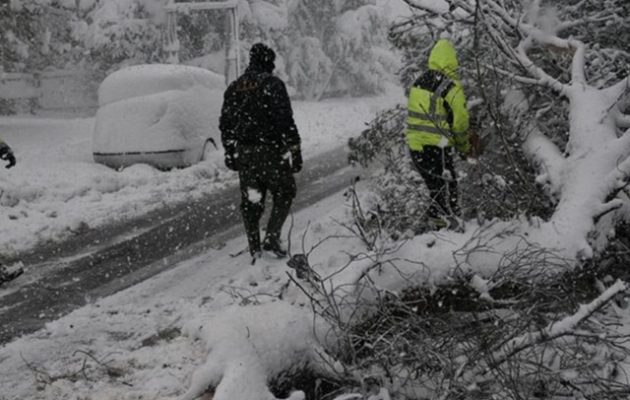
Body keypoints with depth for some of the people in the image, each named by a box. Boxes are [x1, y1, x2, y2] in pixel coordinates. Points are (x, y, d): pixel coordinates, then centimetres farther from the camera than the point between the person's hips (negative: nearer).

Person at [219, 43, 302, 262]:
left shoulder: (234, 88, 10)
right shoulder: (272, 84, -10)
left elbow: (225, 124, 14)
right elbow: (285, 120, -15)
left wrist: (230, 152, 21)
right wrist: (294, 150, -11)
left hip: (244, 153, 5)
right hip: (270, 151, -5)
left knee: (250, 200, 11)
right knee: (284, 194, 10)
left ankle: (254, 248, 13)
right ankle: (272, 237, -1)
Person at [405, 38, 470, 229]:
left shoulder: (418, 83, 7)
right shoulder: (451, 87, -13)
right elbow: (460, 121, -9)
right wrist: (463, 146, 9)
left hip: (414, 144, 7)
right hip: (436, 147, -7)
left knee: (437, 190, 19)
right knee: (447, 191, 1)